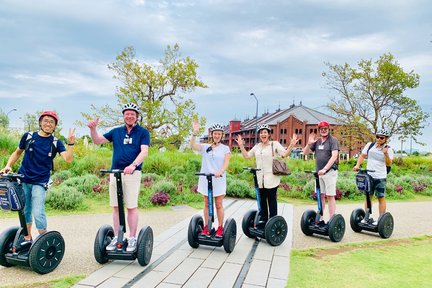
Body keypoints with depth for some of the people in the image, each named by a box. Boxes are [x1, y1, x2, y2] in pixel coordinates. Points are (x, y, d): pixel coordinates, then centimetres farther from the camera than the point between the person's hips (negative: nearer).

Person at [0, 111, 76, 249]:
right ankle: (27, 238, 31)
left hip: (40, 182, -2)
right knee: (25, 210, 13)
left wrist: (71, 143, -29)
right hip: (23, 179, 3)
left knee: (38, 212, -8)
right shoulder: (28, 136, 1)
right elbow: (17, 152, 14)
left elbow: (68, 159, -17)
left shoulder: (56, 142, -4)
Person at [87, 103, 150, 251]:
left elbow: (144, 151, -9)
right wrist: (93, 128, -5)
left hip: (132, 173, -4)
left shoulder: (143, 132, 3)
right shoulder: (116, 131, 15)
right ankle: (116, 237, 19)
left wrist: (133, 165, -24)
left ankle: (132, 238, 9)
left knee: (132, 207, -2)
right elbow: (97, 140, 15)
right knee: (116, 207, 8)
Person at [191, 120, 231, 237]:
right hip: (205, 179, 2)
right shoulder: (205, 147, 6)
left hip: (219, 180, -2)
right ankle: (206, 227, 20)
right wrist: (195, 133, -24)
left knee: (219, 204, 4)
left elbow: (226, 162, -6)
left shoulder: (225, 148, 4)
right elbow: (193, 146, -9)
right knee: (207, 204, 10)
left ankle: (220, 228, 15)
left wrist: (220, 171, -26)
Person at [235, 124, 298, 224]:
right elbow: (247, 156, 15)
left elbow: (285, 154, -12)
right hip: (260, 178, 5)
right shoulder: (257, 146, 13)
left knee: (272, 200, 1)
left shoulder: (275, 144, -2)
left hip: (271, 178, -5)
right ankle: (263, 220, 25)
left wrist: (291, 146, -27)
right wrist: (241, 145, 7)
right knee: (262, 200, 13)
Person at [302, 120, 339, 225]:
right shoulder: (317, 141, 13)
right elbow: (305, 153, 14)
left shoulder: (333, 140, -3)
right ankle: (320, 220, 15)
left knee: (330, 196, -3)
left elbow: (334, 156, -14)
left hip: (329, 172, -5)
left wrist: (324, 169, -21)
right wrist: (309, 143, -4)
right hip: (318, 172, 6)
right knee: (320, 196, 9)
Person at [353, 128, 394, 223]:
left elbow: (389, 164, -6)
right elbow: (362, 156, 9)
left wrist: (386, 154, -22)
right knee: (368, 197, 9)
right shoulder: (370, 145, 5)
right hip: (368, 176, 3)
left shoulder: (388, 149, -1)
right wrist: (357, 165, -6)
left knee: (381, 198, -1)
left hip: (380, 177, -3)